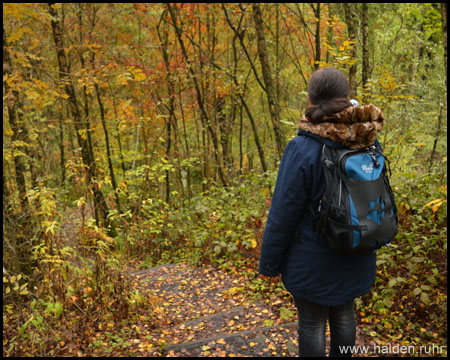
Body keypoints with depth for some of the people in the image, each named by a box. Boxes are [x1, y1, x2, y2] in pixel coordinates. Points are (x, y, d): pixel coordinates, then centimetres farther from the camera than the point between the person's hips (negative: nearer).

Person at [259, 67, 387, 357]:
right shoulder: (370, 142, -6)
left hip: (312, 258, -5)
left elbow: (283, 213, -18)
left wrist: (269, 263, -7)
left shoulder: (303, 150, -24)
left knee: (312, 322, 12)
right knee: (344, 313, 23)